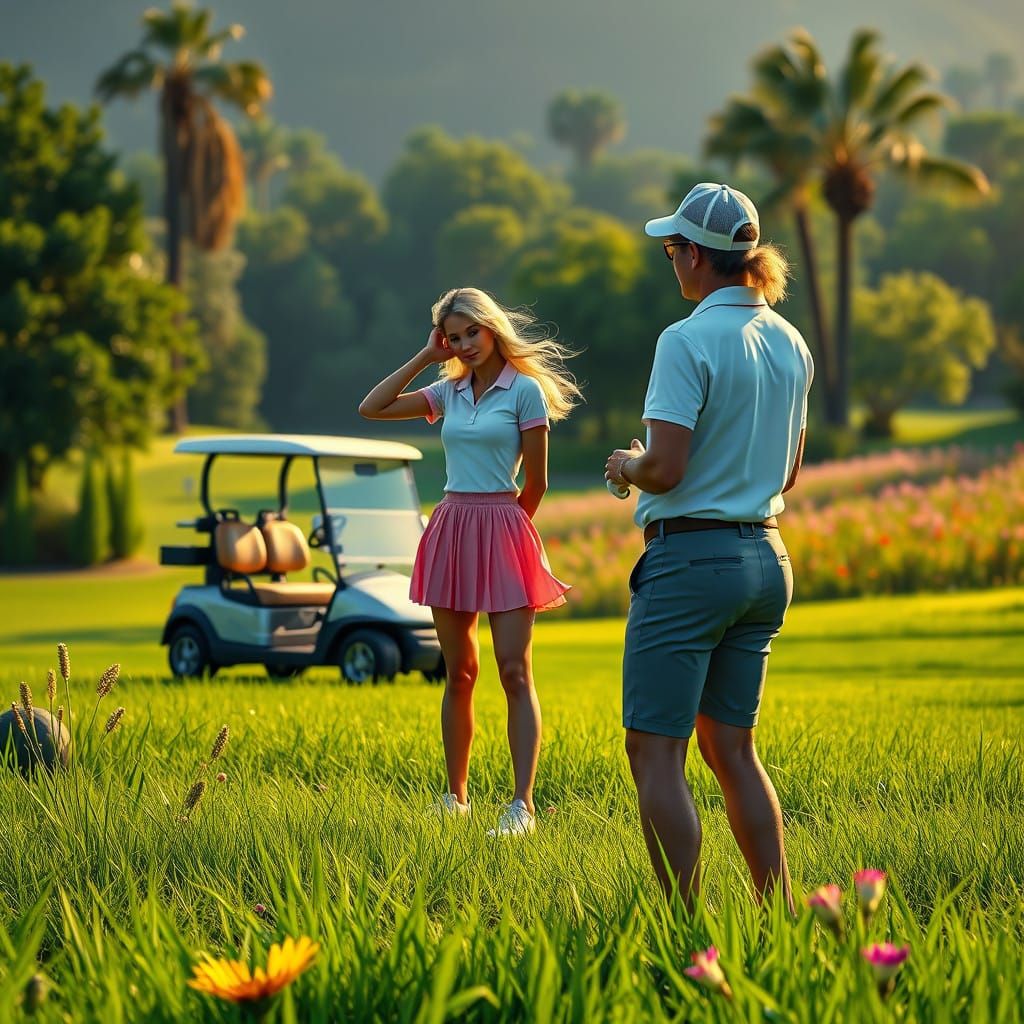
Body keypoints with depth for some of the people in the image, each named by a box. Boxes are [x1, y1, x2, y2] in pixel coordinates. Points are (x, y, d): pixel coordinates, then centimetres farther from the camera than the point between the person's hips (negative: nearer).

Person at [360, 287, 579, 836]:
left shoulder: (525, 390, -4)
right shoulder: (448, 392, 12)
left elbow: (535, 483, -3)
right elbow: (371, 407, 8)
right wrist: (424, 356, 6)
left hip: (503, 531, -5)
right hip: (450, 533, 5)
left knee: (514, 672, -10)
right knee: (459, 674, 10)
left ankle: (522, 804, -15)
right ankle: (456, 795, 17)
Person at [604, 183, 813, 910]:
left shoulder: (690, 341, -14)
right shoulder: (790, 345, 9)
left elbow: (665, 469, -19)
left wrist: (627, 467, 1)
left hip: (692, 556, -8)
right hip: (767, 559, 8)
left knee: (656, 752, -2)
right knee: (731, 748, 15)